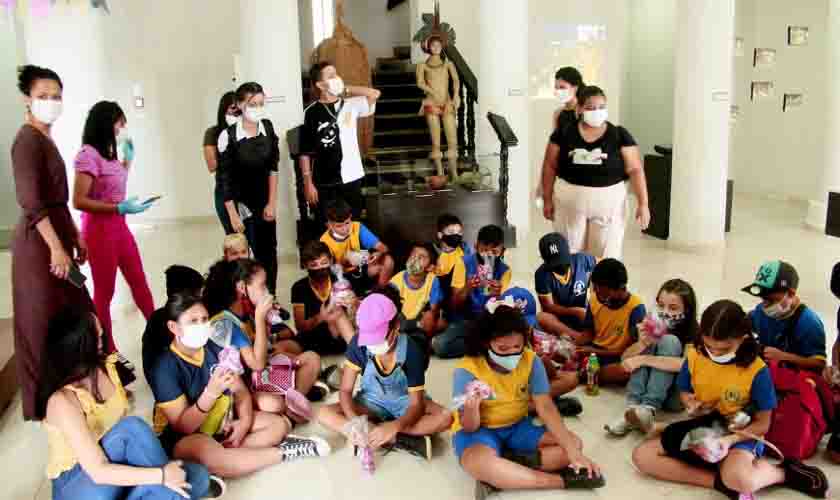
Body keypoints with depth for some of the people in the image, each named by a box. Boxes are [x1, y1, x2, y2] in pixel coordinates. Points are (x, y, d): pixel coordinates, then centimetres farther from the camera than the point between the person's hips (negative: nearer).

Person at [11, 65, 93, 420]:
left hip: (56, 237, 10)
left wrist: (75, 237, 19)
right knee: (44, 324, 0)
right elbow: (31, 202, -23)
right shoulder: (28, 141, -15)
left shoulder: (46, 139, 14)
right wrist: (56, 248, -24)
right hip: (39, 244, -10)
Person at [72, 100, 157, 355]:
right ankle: (108, 349, 16)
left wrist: (128, 157, 18)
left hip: (119, 226, 8)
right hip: (99, 230, -8)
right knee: (105, 291, 4)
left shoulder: (107, 152, 8)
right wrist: (120, 208, -24)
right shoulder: (88, 155, -16)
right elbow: (79, 201, -21)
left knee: (139, 281, 15)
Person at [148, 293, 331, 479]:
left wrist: (245, 421, -16)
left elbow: (240, 391, 4)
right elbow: (183, 427, -23)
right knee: (211, 458, -40)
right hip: (184, 438, -7)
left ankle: (226, 450, -20)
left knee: (281, 423, -2)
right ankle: (284, 452, -20)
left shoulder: (215, 350, -2)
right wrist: (211, 392, -37)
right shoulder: (165, 368, -20)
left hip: (222, 422, 7)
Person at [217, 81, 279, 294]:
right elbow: (224, 178, -13)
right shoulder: (228, 136, -16)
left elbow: (273, 167, 1)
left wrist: (272, 203, -2)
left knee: (269, 254, 7)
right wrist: (233, 215, -14)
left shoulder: (268, 127, -3)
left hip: (265, 202, 4)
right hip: (240, 203, -4)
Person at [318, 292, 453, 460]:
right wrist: (354, 420, -37)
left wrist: (394, 427, -45)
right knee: (325, 414, -24)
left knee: (445, 417, -31)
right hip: (372, 400, 2)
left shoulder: (411, 351, -27)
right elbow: (345, 390, -16)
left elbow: (416, 404, -24)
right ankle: (396, 440, -29)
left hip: (405, 401, -2)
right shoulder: (358, 344, -22)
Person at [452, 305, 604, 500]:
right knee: (478, 463, -39)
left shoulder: (530, 361, -12)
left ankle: (499, 477, -21)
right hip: (479, 430, -5)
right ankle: (562, 480, -26)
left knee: (573, 443, -14)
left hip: (517, 427, 5)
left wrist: (572, 451, -27)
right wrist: (471, 408, -44)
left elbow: (546, 407, -16)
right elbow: (469, 428, -19)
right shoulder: (467, 370, -22)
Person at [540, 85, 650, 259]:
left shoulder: (620, 135, -4)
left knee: (605, 256, 5)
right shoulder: (564, 133, -2)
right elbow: (550, 167, 5)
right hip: (570, 201, 1)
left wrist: (643, 203, -11)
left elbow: (635, 170, -5)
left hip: (609, 202, -1)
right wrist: (547, 199, 4)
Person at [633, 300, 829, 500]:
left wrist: (729, 440, -27)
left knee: (739, 480, -40)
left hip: (741, 434, -5)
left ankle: (785, 472, -6)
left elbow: (762, 424, -10)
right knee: (641, 456, -14)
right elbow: (684, 391, 12)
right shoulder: (694, 356, -8)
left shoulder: (756, 370, -18)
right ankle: (720, 482, -20)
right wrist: (691, 403, -13)